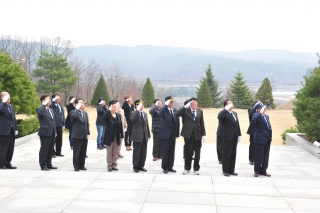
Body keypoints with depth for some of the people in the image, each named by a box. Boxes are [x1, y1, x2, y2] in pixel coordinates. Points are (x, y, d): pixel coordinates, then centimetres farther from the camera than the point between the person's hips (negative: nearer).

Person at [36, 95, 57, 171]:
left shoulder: (51, 110, 19)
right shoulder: (40, 109, -7)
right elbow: (39, 112, -33)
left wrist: (55, 131, 16)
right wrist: (44, 104, -22)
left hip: (52, 133, 8)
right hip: (45, 133, -8)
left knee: (50, 150, 13)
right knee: (44, 150, -1)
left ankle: (49, 164, 22)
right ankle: (43, 165, 6)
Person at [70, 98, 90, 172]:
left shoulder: (85, 113, 15)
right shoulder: (73, 112, -5)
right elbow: (74, 116, -31)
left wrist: (88, 133, 9)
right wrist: (77, 108, -20)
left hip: (84, 135, 6)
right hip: (77, 135, -6)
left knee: (83, 151, 9)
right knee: (76, 151, 0)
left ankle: (81, 165, 19)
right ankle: (76, 166, 9)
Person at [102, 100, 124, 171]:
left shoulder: (118, 115, 6)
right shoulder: (108, 115, -8)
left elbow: (120, 125, 7)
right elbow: (103, 118, -32)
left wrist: (121, 135, 3)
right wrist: (109, 110, -29)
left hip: (116, 136, 4)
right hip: (109, 136, -4)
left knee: (115, 152, 10)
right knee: (109, 152, 5)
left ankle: (114, 165, 18)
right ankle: (109, 165, 13)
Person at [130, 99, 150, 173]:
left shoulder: (145, 114, 16)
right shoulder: (134, 113, -5)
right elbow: (132, 119, -30)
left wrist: (148, 135, 13)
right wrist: (138, 110, -26)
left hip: (144, 136, 6)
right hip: (137, 136, -6)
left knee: (143, 152, 9)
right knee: (136, 152, 1)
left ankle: (141, 166, 21)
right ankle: (136, 167, 13)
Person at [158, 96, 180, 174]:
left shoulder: (175, 110, 8)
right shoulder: (164, 110, -7)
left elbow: (177, 122, 10)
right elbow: (160, 114, -32)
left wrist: (177, 134, 6)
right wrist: (166, 105, -25)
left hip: (173, 134, 5)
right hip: (165, 134, -5)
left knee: (171, 152, 11)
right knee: (164, 152, 2)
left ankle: (170, 167, 22)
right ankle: (165, 167, 13)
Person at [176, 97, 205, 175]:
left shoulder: (200, 111, 6)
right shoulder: (185, 110, -1)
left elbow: (202, 123, 6)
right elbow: (177, 113, -18)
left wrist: (203, 134, 2)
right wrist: (185, 106, -20)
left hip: (197, 134, 2)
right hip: (188, 134, -2)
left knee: (197, 152, 6)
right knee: (188, 152, 5)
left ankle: (196, 168, 18)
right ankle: (187, 168, 18)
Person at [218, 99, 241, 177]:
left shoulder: (235, 113, 15)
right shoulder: (224, 113, -9)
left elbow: (237, 125, 17)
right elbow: (219, 116, -34)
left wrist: (239, 135, 12)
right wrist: (226, 109, -26)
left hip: (234, 137, 7)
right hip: (228, 137, -7)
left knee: (233, 154, 11)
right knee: (227, 154, 1)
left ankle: (231, 170, 20)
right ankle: (225, 171, 10)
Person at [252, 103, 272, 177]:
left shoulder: (266, 116, 15)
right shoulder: (256, 115, -9)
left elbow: (269, 127, 19)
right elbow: (253, 120, -34)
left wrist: (270, 136, 12)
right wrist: (260, 113, -31)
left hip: (267, 140, 7)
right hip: (260, 139, -7)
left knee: (266, 156, 13)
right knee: (258, 156, 2)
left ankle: (263, 171, 24)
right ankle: (257, 171, 15)